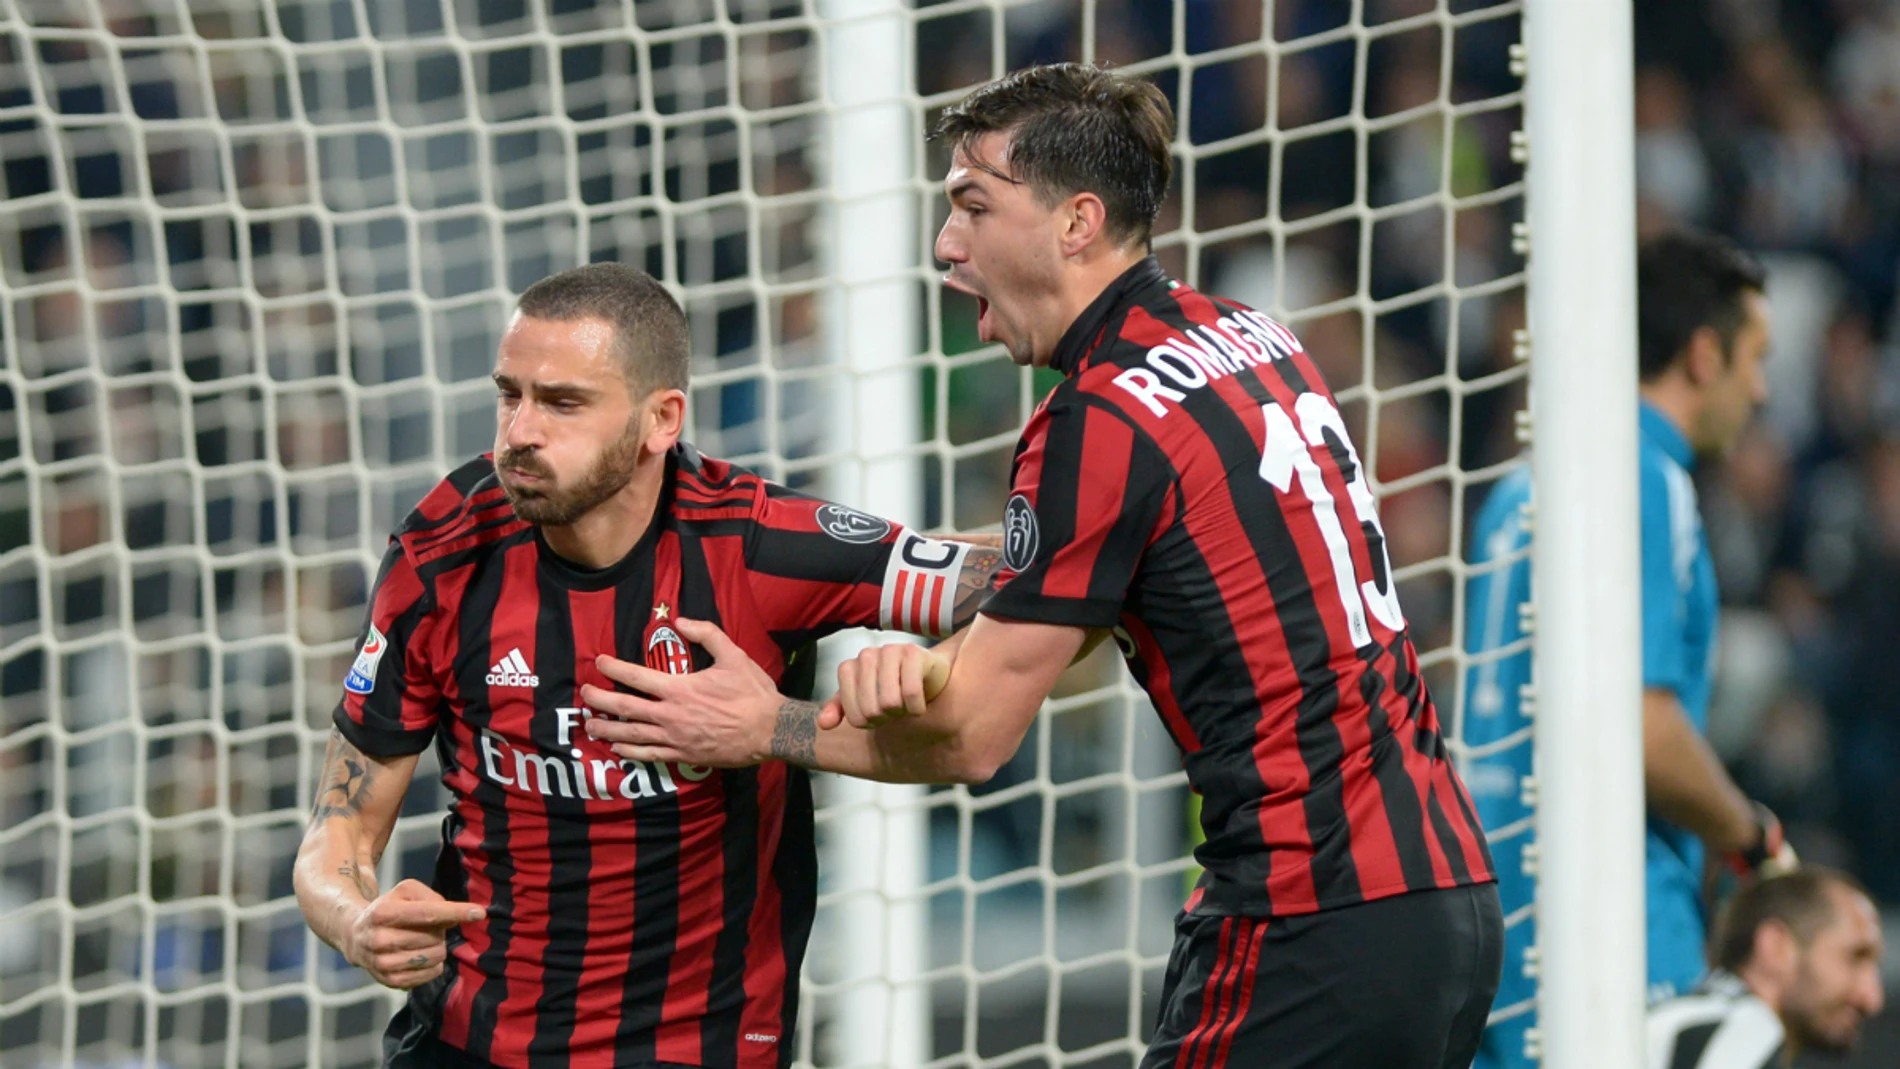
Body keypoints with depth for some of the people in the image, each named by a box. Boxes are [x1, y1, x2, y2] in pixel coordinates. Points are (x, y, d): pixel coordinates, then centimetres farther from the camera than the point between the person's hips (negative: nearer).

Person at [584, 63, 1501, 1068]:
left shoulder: (1101, 422, -12)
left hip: (1313, 933, -9)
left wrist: (762, 729, 6)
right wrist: (927, 656, 0)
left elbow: (973, 737, -6)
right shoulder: (1252, 339, 14)